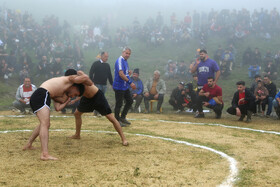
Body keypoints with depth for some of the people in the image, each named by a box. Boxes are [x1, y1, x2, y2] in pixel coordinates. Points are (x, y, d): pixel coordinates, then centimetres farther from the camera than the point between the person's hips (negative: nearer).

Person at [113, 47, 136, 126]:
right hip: (119, 86, -10)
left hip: (125, 86, 10)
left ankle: (122, 117, 26)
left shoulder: (125, 61, 13)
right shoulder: (120, 61, -16)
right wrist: (130, 82, -29)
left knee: (130, 101, 15)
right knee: (119, 104, -2)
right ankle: (117, 120, 9)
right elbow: (121, 74, -27)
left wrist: (128, 72, 3)